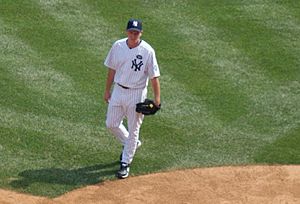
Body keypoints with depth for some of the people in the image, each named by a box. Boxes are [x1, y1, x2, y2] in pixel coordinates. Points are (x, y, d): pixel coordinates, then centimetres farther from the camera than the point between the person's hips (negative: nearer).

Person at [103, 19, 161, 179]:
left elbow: (154, 76, -11)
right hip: (118, 91, 4)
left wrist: (157, 97, -16)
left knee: (133, 129, 3)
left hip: (136, 93, -4)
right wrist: (107, 90, 12)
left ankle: (125, 163, 15)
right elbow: (112, 69, 8)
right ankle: (130, 144, 38)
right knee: (111, 124, 11)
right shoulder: (118, 46, -3)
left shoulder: (147, 51, -14)